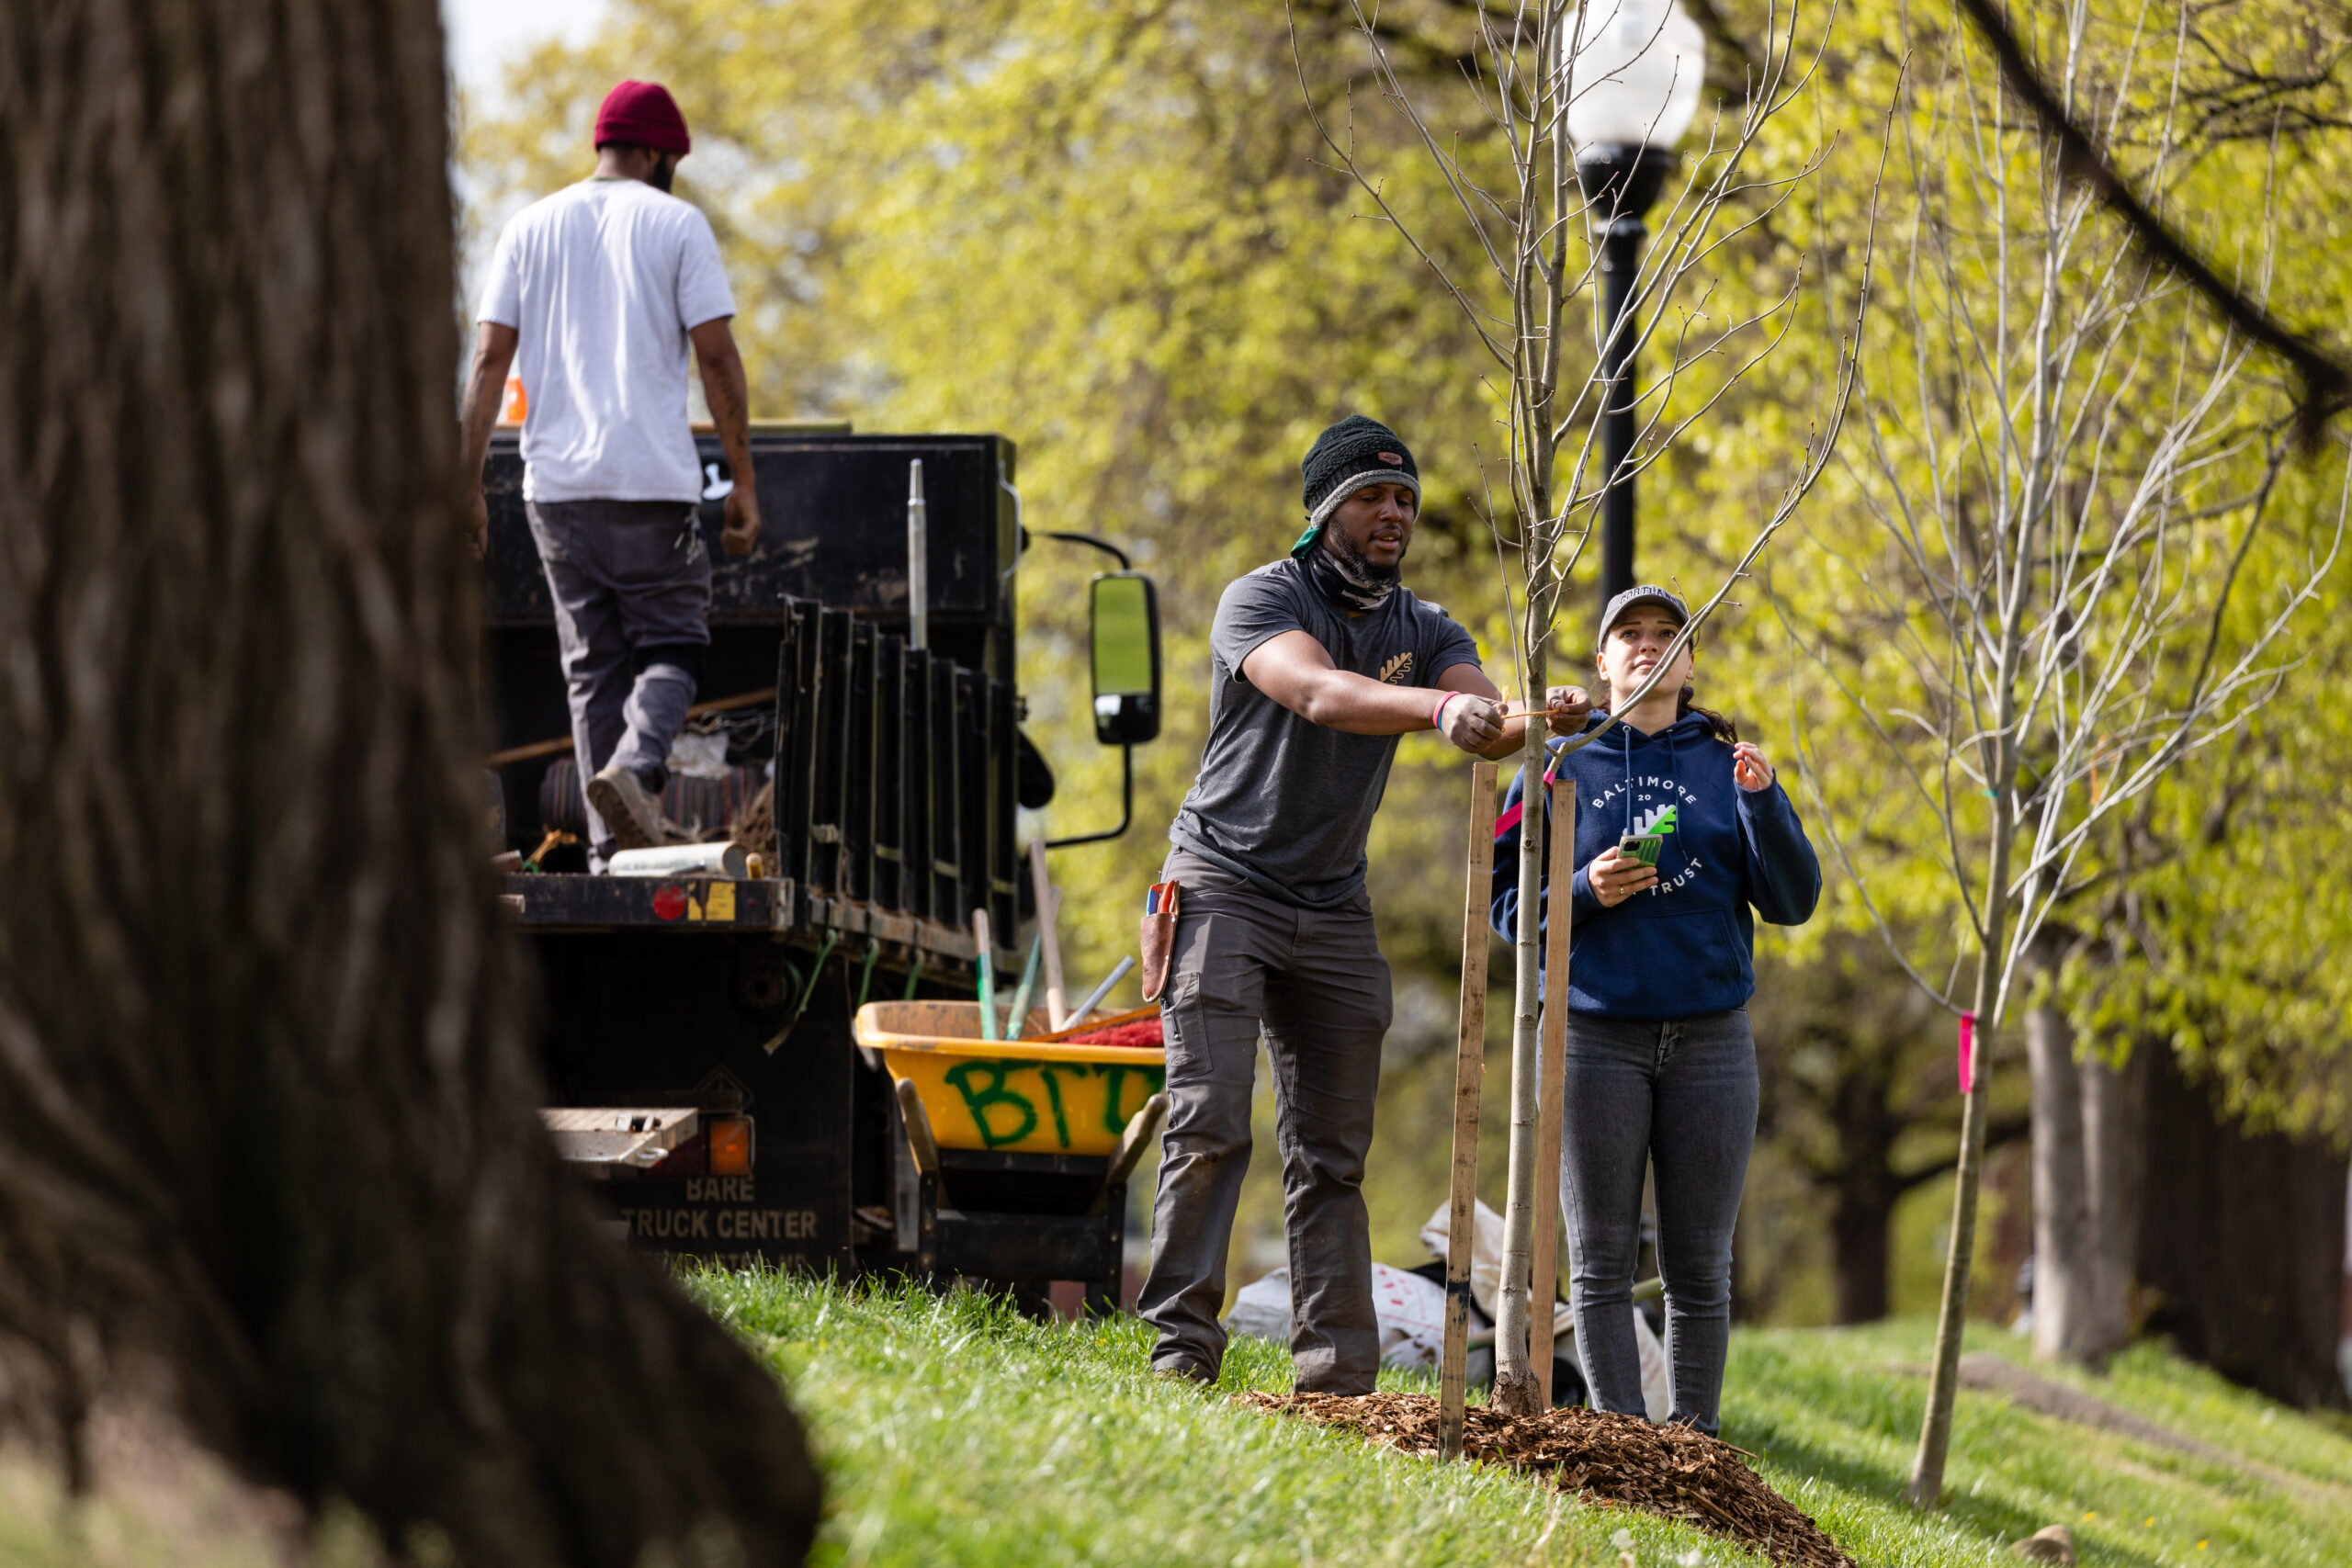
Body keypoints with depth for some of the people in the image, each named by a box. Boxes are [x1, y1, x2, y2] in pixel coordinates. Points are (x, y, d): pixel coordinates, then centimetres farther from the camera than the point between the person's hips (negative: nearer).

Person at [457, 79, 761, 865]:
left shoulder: (531, 227, 11)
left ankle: (610, 852, 3)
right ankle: (637, 764, -24)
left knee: (593, 665, 9)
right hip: (653, 477, -4)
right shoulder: (676, 224, 1)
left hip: (557, 483, 4)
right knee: (671, 644, 6)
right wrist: (743, 481, -1)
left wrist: (467, 486, 6)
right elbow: (717, 357, -5)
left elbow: (489, 361, 5)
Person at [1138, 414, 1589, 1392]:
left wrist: (1536, 721, -36)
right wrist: (1441, 707, -47)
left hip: (1334, 910, 5)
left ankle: (1338, 1377, 2)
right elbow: (1318, 693, -31)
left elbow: (1484, 727, -11)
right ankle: (1181, 1345, -13)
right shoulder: (1261, 600, -10)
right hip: (1225, 889, -5)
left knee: (1332, 1158, 3)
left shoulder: (1423, 632, 7)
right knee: (1210, 1127, -14)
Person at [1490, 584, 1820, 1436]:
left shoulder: (1725, 762, 9)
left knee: (1699, 1263, 1)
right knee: (1602, 1258, -2)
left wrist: (1762, 801, -12)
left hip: (1709, 1038, 1)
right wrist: (1584, 893, -11)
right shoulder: (1560, 764, 7)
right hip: (1595, 1036, -1)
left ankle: (1697, 1441, 6)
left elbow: (1792, 901, 3)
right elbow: (1505, 903, 7)